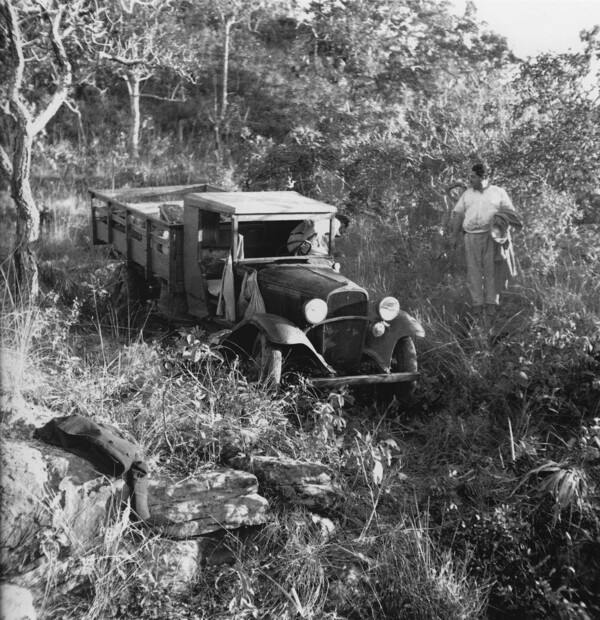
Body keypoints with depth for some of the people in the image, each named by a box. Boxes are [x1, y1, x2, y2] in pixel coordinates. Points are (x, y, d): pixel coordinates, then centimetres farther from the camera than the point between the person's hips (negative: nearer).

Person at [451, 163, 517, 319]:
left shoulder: (499, 192, 10)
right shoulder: (467, 194, 17)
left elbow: (510, 212, 8)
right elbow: (457, 214, 14)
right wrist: (455, 235, 6)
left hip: (492, 236, -2)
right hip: (471, 236, 2)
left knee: (491, 269, -5)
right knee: (473, 270, -2)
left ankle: (491, 303, -1)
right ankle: (477, 303, 0)